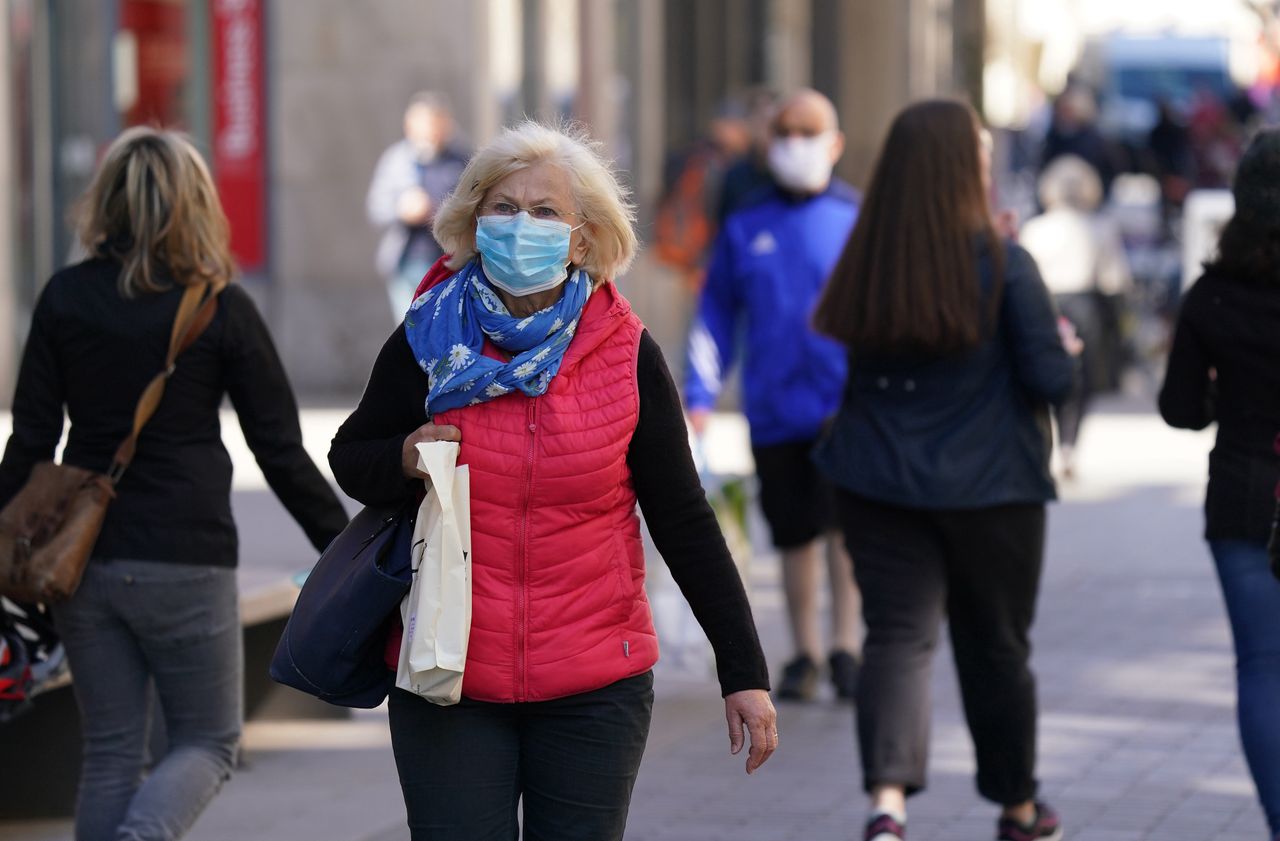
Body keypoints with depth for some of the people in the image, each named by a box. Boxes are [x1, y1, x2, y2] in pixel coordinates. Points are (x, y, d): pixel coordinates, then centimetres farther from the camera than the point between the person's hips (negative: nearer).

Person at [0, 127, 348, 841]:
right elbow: (282, 453, -4)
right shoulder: (222, 311, -6)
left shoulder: (65, 298, 2)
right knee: (208, 742, 9)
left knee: (110, 754, 12)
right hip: (186, 561, -3)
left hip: (84, 560, 3)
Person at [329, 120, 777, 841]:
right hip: (447, 681, 0)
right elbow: (350, 458, 13)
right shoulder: (428, 342, -1)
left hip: (595, 691, 0)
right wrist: (405, 461, -11)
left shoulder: (625, 354, -2)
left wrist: (744, 672, 0)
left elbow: (683, 519, 2)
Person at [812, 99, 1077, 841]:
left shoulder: (866, 264, -3)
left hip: (879, 481, 2)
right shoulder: (1002, 264, -14)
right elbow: (1052, 379, -11)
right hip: (989, 486, -2)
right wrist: (1065, 349, 10)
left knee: (898, 635, 0)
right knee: (996, 646, 13)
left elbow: (840, 350, 10)